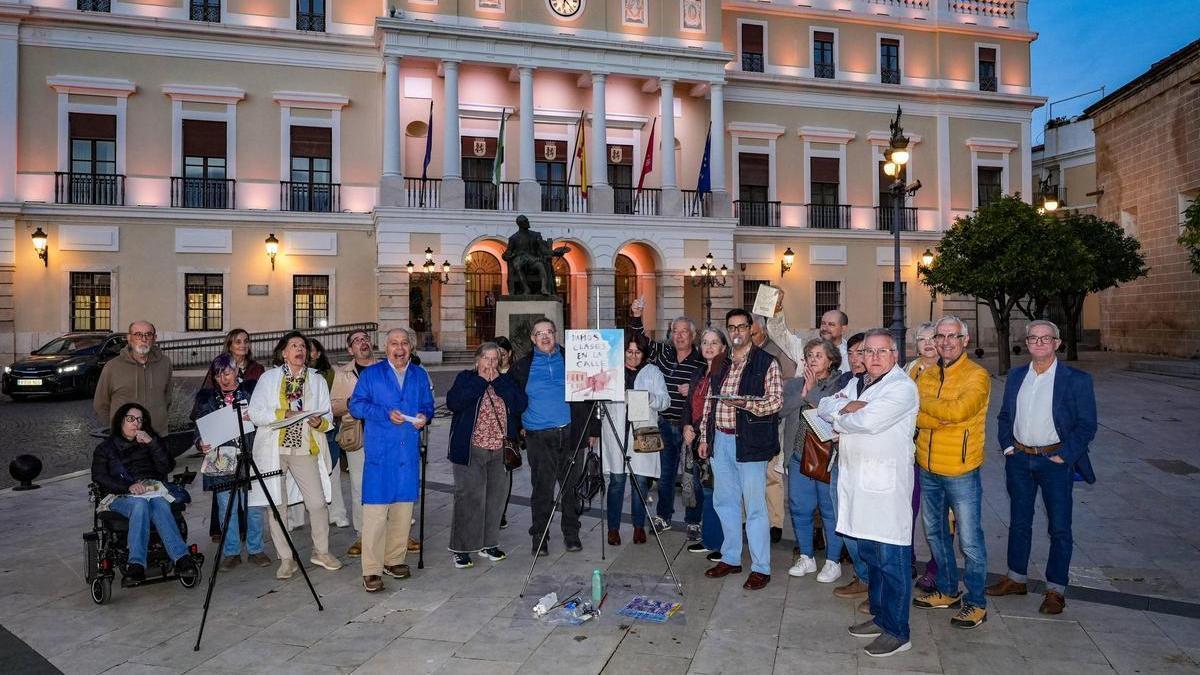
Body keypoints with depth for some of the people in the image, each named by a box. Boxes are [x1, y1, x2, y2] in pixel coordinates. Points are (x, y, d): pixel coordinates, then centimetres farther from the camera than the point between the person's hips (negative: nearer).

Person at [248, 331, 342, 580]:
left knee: (318, 502, -3)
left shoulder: (317, 380, 13)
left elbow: (328, 417, 9)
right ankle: (286, 559, 15)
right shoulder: (269, 377, 7)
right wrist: (282, 414, -14)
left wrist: (319, 422, -13)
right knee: (277, 505, 2)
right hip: (274, 449, -1)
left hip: (305, 449, 1)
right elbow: (255, 412, -1)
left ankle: (321, 552, 17)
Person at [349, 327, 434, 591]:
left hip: (409, 452, 4)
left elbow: (428, 406, 17)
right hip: (379, 453, -4)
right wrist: (386, 414, -15)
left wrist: (424, 416, -5)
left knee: (404, 508, 11)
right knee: (375, 510, -7)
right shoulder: (371, 374, 3)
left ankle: (394, 560, 25)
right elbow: (356, 405, -3)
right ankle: (371, 570, 0)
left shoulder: (420, 375, 14)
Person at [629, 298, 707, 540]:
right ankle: (664, 516, 32)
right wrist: (636, 317, -16)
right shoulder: (661, 352, 5)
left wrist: (694, 392, -19)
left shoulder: (702, 361, -6)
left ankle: (693, 522, 20)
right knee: (665, 472, 16)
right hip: (666, 424, 4)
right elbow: (639, 338, 0)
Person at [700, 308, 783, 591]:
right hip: (720, 441, 6)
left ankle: (761, 567, 12)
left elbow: (776, 400, -11)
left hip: (749, 442, -6)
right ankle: (730, 558, 29)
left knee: (755, 506, 0)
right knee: (724, 502, 15)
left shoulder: (766, 362, -4)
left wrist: (745, 403, -26)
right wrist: (705, 436, 13)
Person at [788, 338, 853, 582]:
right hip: (800, 453, 5)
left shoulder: (841, 382, -6)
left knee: (830, 509, 3)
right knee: (799, 507, 11)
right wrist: (804, 391, -10)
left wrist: (812, 391, -15)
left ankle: (833, 562, 19)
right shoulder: (802, 382, 9)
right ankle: (806, 557, 26)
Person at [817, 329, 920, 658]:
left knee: (891, 560, 0)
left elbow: (869, 421, -22)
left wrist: (838, 415, -4)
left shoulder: (903, 387, -10)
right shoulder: (855, 383, 17)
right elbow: (825, 405, 8)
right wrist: (848, 406, -12)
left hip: (886, 485, -8)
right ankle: (879, 616, 32)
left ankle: (897, 632, 11)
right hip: (856, 482, 8)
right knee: (869, 554, 18)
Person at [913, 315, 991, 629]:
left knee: (970, 541, 3)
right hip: (928, 469, 6)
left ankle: (976, 602, 20)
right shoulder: (927, 375, 6)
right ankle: (947, 591, 35)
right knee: (935, 533, 18)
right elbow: (916, 418, -5)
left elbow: (958, 410, -28)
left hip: (961, 473, -6)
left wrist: (921, 401, -15)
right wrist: (946, 414, -22)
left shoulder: (976, 376, -11)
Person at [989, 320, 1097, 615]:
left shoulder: (1076, 380, -8)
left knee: (1059, 528, 6)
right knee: (1019, 523, 16)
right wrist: (1007, 445, 2)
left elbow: (1087, 425, -8)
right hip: (1019, 460, 4)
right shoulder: (1016, 376, 6)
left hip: (1055, 461, -4)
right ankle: (1016, 579, 30)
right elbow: (1004, 416, 13)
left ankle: (1055, 590, 20)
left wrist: (1063, 456, -14)